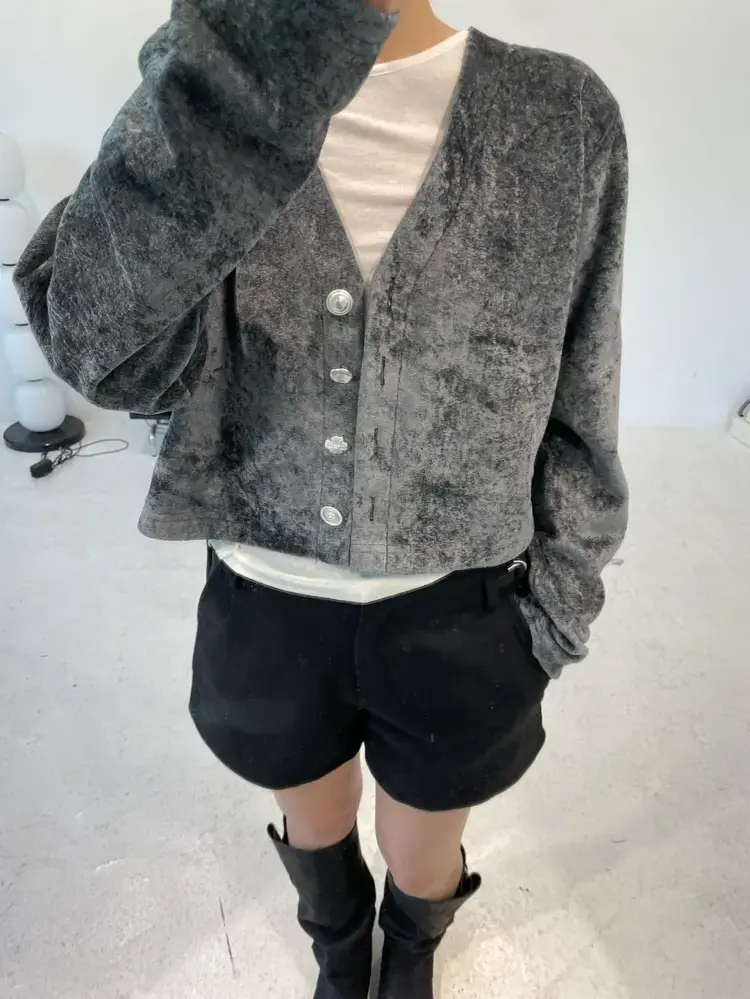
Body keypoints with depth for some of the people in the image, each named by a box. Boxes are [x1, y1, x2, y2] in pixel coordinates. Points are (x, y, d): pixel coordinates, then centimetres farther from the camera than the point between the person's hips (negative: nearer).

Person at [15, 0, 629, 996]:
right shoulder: (201, 87, -7)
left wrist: (552, 611, 0)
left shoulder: (566, 120, -9)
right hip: (265, 603, 1)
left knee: (423, 856, 23)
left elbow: (576, 418, -3)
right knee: (314, 819, 28)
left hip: (451, 612, 0)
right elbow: (109, 347, -26)